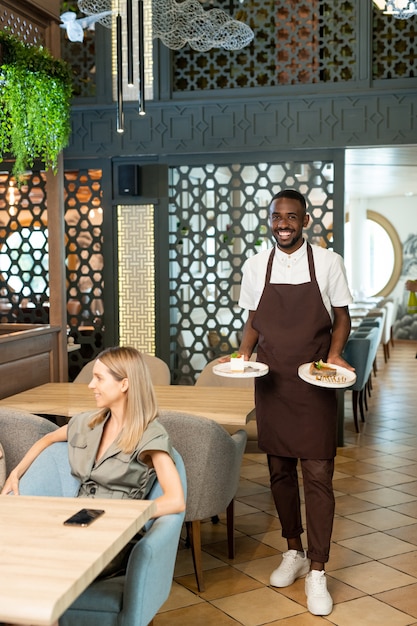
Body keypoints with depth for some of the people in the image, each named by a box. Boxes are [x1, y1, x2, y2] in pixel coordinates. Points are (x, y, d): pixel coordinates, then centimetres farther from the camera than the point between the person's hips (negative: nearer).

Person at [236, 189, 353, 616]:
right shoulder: (255, 267, 3)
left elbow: (342, 317, 2)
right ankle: (294, 552, 30)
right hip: (271, 384, 3)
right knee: (280, 470, 12)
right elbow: (253, 321, 11)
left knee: (318, 474, -3)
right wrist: (244, 353, -7)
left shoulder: (327, 263, -4)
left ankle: (317, 572, 6)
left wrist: (334, 354, -14)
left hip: (314, 384, -3)